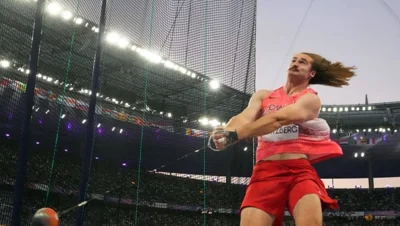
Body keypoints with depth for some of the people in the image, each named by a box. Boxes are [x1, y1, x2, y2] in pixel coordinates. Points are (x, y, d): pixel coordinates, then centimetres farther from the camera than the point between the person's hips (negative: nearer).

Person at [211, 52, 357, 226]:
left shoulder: (311, 99, 7)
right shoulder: (263, 96, 20)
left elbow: (279, 119, -11)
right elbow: (245, 117, -1)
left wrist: (235, 134, -25)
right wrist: (225, 133, -26)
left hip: (300, 170, -2)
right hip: (265, 171, 2)